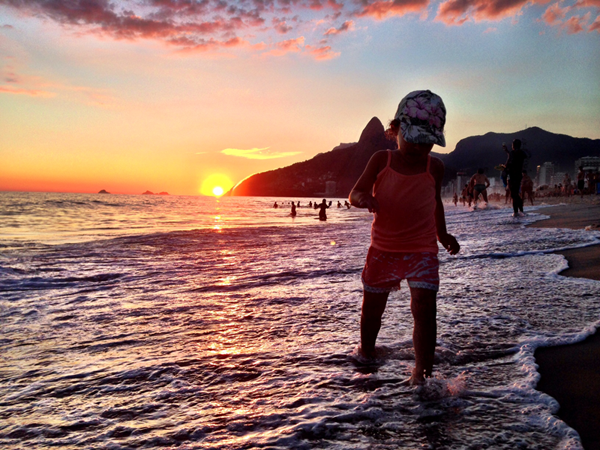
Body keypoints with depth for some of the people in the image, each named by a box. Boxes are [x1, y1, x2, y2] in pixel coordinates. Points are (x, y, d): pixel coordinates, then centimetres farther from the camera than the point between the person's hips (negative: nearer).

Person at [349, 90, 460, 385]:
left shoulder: (434, 167, 1)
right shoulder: (381, 160, -5)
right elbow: (354, 193, -7)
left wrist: (442, 234, 15)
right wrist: (363, 198, -30)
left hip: (422, 251, 0)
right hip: (383, 249, 1)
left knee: (424, 308, -12)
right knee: (372, 305, 15)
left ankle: (423, 370, 1)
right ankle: (366, 350, 42)